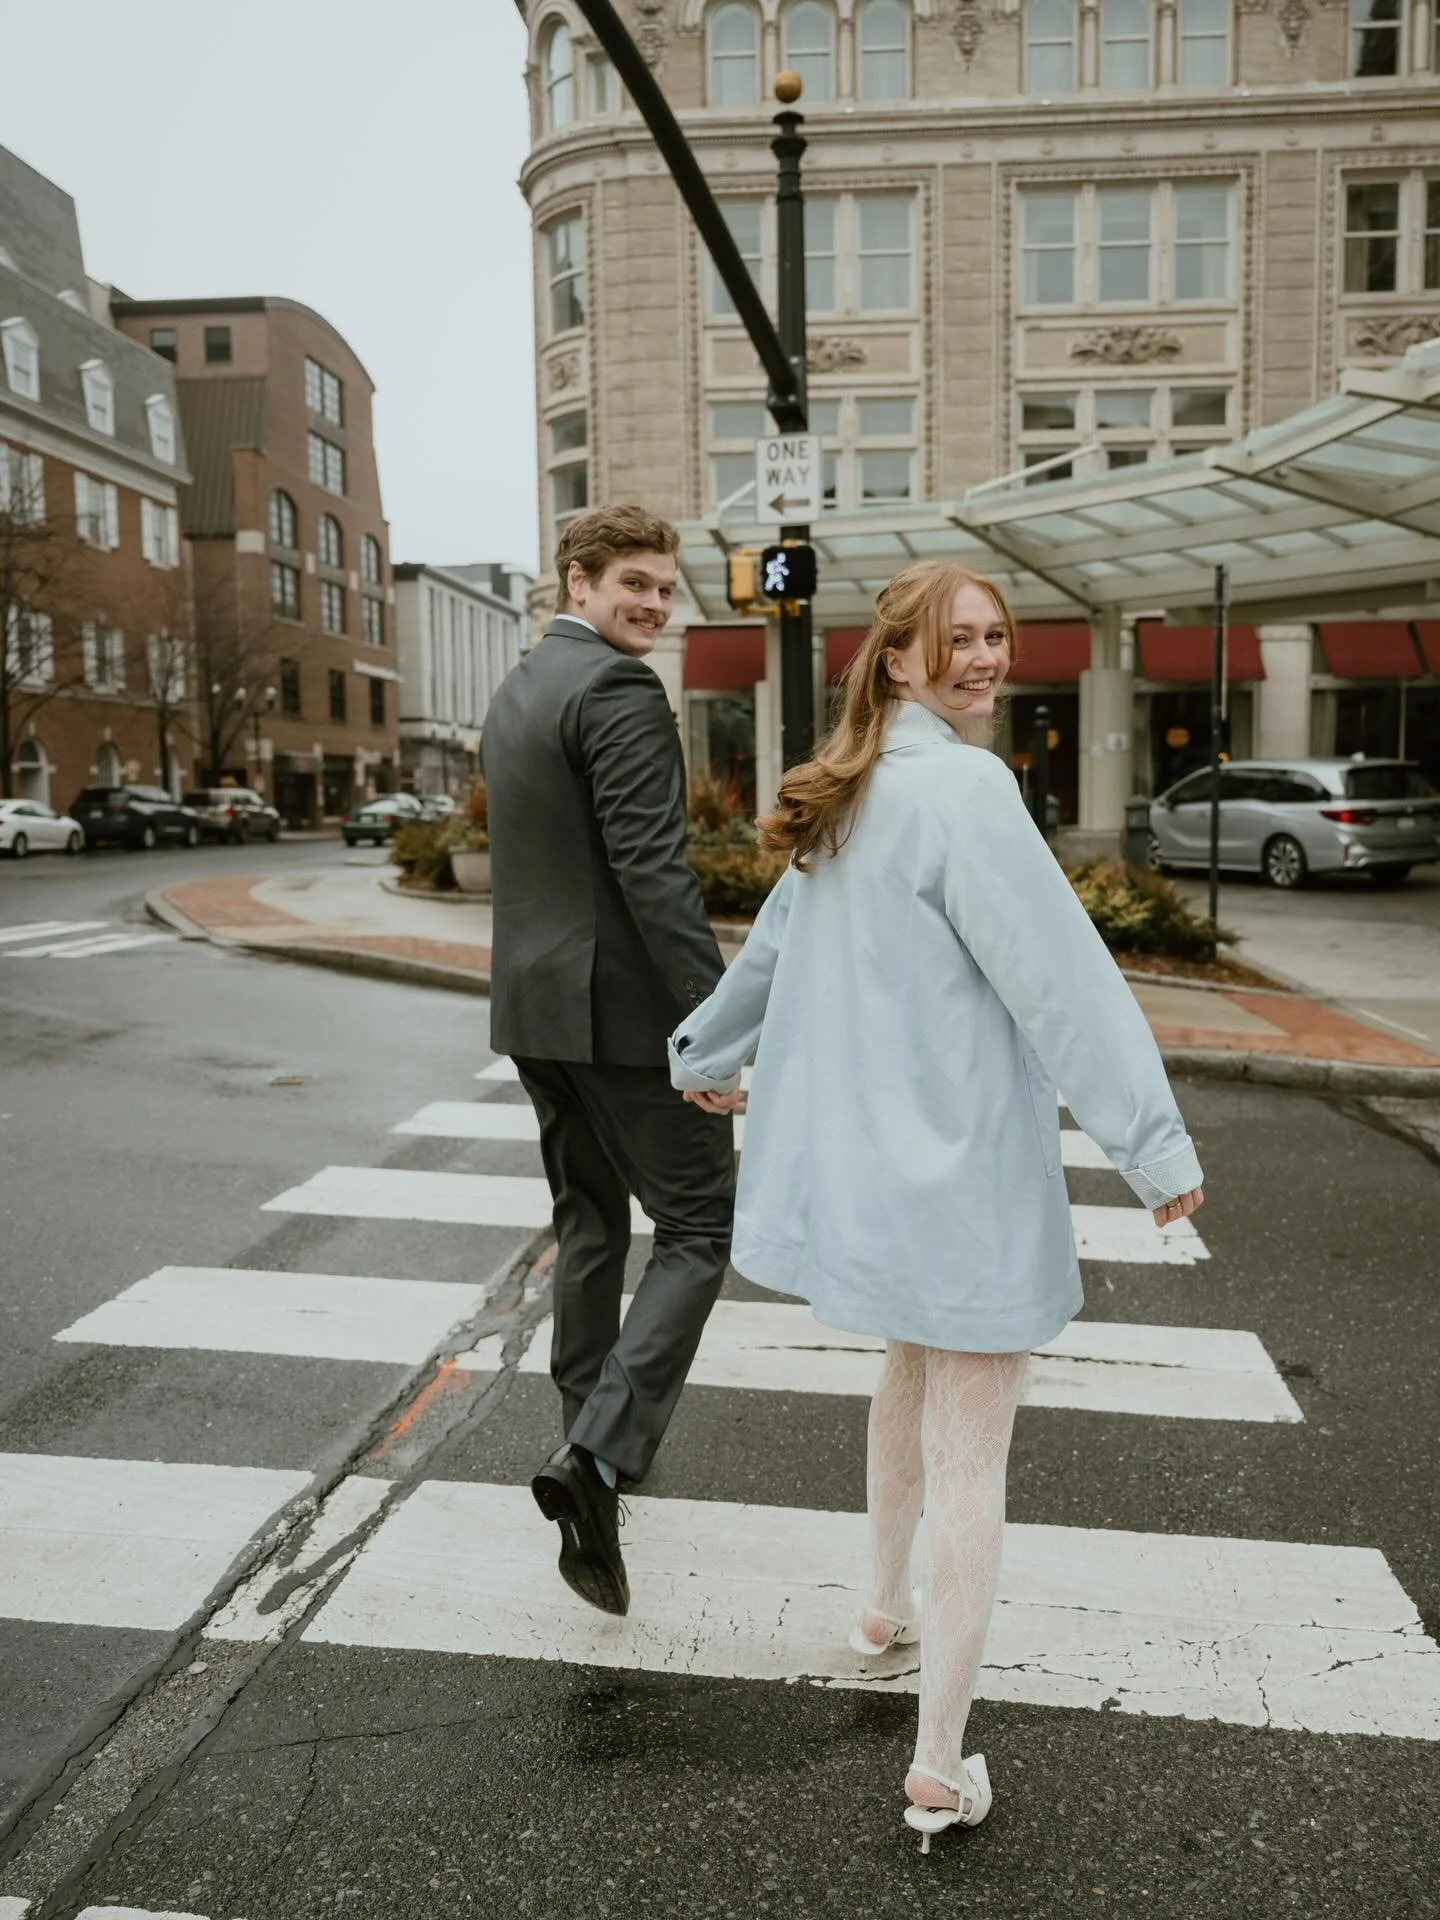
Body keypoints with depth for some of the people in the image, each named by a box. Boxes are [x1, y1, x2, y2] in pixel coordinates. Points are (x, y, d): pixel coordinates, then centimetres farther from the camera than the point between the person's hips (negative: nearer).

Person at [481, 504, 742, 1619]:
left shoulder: (513, 693, 16)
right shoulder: (619, 688, -14)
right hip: (622, 1009, -9)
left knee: (591, 1225, 19)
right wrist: (713, 1019, -22)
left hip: (534, 1008, 9)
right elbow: (652, 868, -22)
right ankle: (602, 1451, -10)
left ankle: (591, 1444, 30)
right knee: (701, 1227, 0)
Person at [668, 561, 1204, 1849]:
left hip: (869, 1151, 9)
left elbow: (776, 936, 21)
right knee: (971, 1455, 1)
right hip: (964, 1159, -9)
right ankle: (940, 1768, 10)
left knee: (914, 1372, 28)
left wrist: (708, 1056, 35)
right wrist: (1157, 1147, -17)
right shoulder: (963, 789, -18)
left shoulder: (852, 798, 10)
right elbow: (1063, 979, -22)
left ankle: (890, 1613, 45)